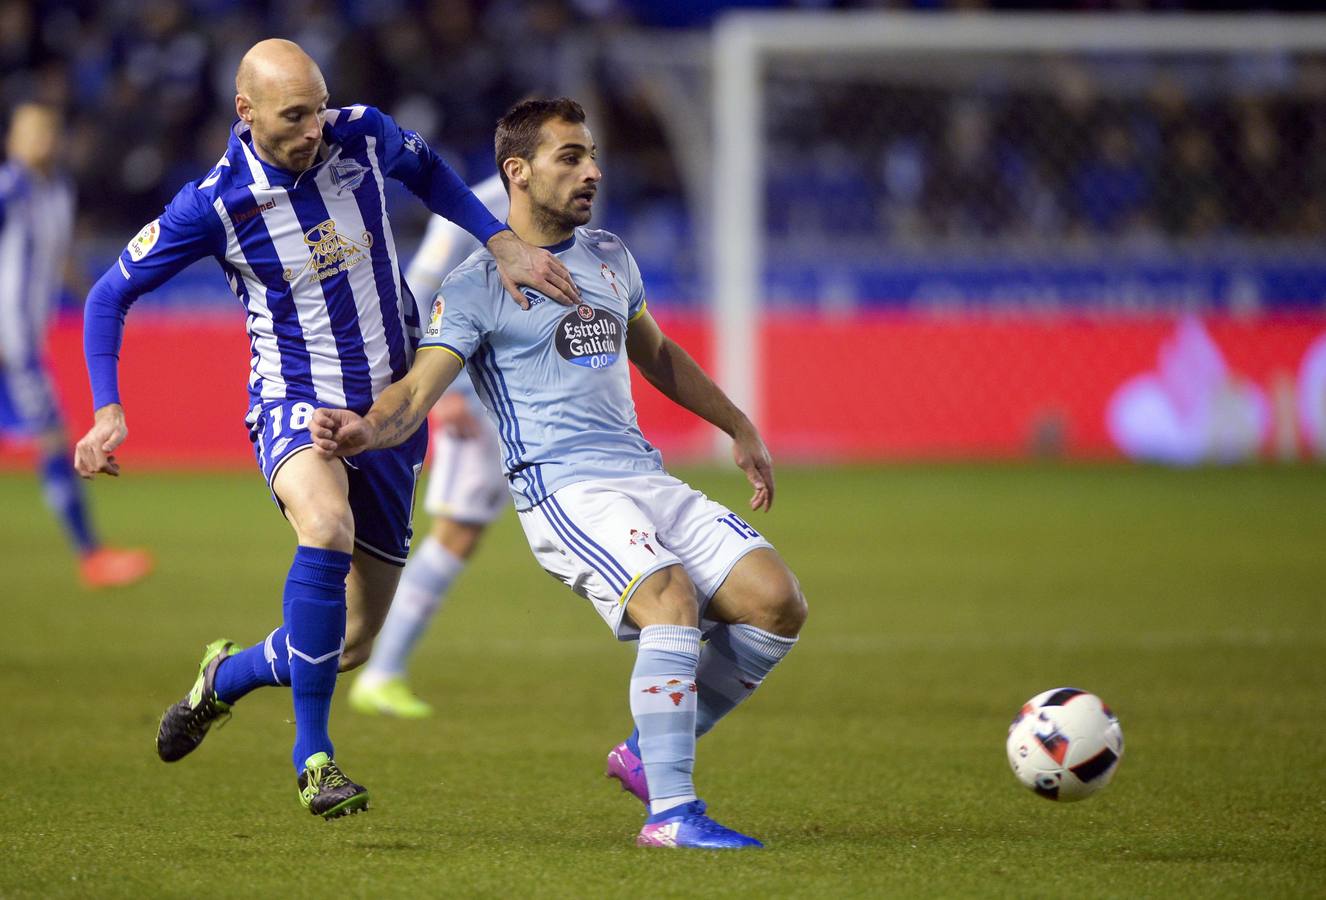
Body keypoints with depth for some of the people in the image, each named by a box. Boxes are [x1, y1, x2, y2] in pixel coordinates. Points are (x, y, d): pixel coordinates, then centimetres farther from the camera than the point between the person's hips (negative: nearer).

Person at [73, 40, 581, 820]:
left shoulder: (363, 137, -9)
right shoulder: (213, 206, -15)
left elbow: (426, 170, 16)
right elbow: (112, 295, -4)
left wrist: (502, 241, 4)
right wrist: (108, 411, -14)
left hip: (389, 410, 4)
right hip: (295, 405, -4)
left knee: (351, 645, 3)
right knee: (327, 523, -38)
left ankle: (228, 675, 37)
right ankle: (314, 753, -27)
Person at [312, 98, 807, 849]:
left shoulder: (608, 256, 19)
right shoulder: (476, 287, -2)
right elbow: (417, 392, -12)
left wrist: (740, 429, 37)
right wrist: (368, 431, -34)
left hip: (646, 476, 7)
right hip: (564, 492, -7)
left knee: (777, 601, -9)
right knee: (673, 597, -32)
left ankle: (649, 752, 7)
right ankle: (671, 812, -30)